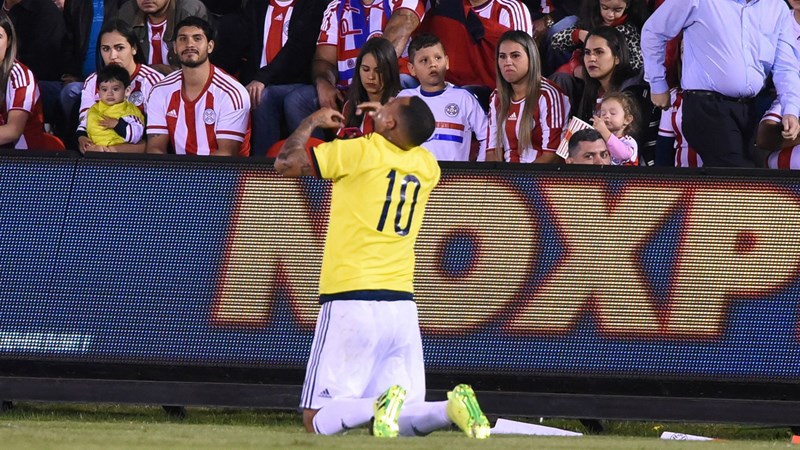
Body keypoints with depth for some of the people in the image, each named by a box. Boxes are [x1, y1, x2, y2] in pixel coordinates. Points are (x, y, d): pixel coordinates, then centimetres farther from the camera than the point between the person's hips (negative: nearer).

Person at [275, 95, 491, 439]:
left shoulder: (358, 152, -6)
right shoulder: (427, 166, 11)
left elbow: (285, 163, 1)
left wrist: (312, 122, 15)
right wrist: (385, 123, 37)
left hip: (350, 300, -5)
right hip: (403, 306, 5)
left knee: (317, 421, -3)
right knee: (403, 421, 6)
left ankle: (378, 407, -31)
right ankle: (450, 409, -24)